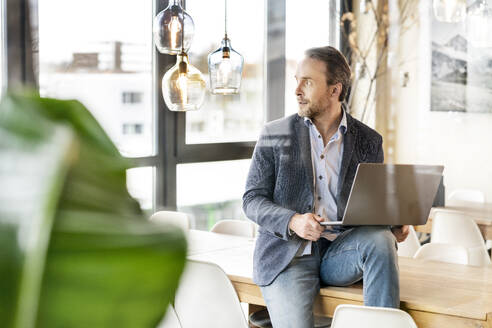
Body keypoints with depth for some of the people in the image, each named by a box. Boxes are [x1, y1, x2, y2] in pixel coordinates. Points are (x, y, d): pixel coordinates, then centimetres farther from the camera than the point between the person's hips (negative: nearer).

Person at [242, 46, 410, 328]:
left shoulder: (369, 141, 9)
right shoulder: (274, 135, 6)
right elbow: (252, 200, 3)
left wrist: (393, 225, -10)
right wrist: (292, 221, -17)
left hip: (340, 252, 2)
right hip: (287, 255, -2)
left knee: (380, 240, -30)